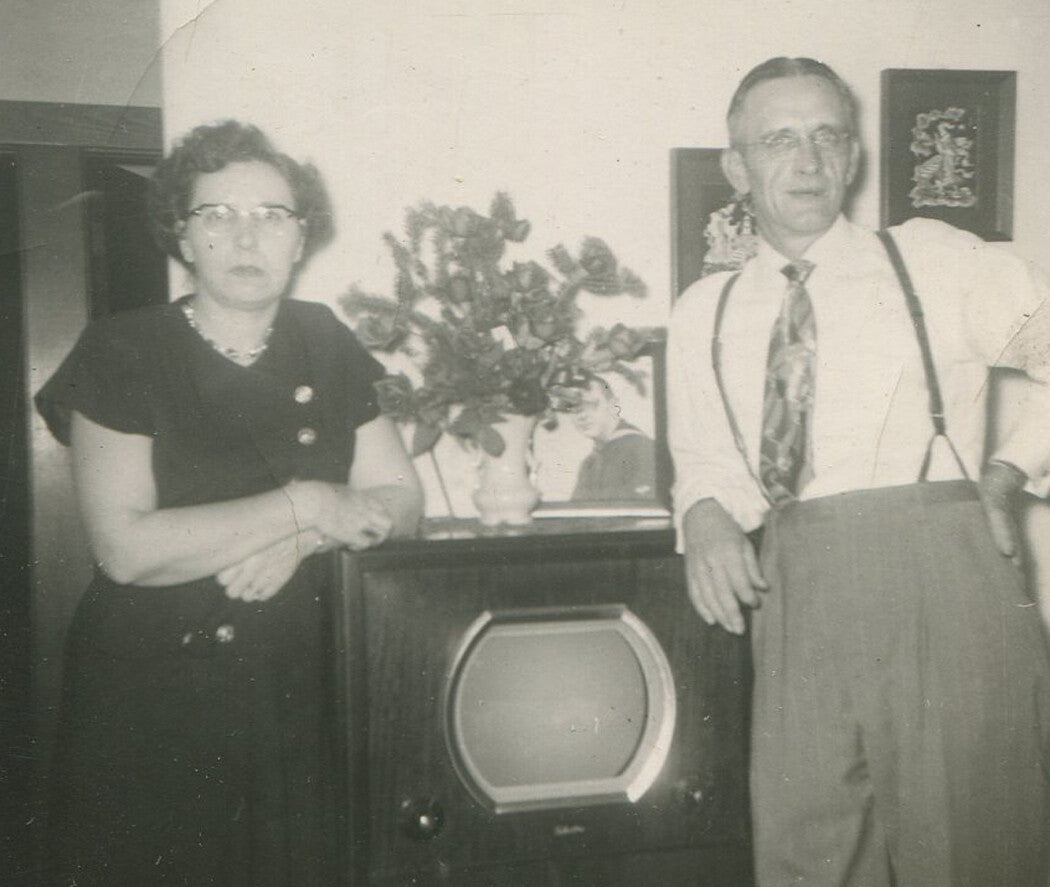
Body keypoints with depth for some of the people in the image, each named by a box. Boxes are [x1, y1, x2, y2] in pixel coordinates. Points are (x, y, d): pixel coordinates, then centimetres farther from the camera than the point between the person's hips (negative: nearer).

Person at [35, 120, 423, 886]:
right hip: (147, 711, -3)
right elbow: (126, 548, -19)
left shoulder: (326, 346, 6)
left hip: (292, 701, 4)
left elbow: (401, 501, 4)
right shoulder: (120, 354, -8)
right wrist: (305, 505, -17)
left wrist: (300, 542, -16)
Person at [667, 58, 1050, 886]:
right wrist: (706, 516, -4)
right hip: (798, 607, 2)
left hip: (941, 578, -2)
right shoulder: (703, 313, 14)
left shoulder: (935, 260, 7)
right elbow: (702, 460, 17)